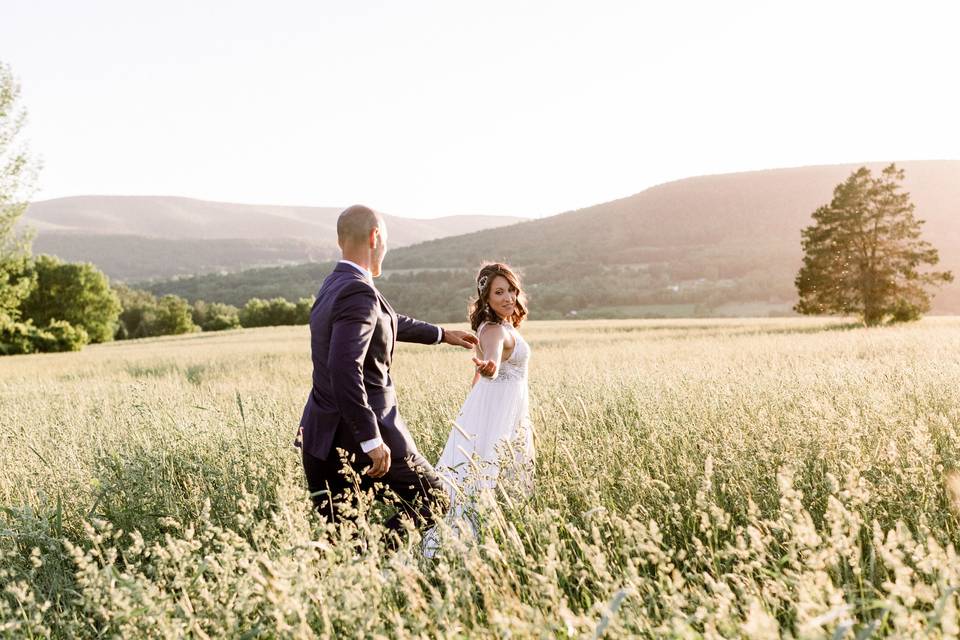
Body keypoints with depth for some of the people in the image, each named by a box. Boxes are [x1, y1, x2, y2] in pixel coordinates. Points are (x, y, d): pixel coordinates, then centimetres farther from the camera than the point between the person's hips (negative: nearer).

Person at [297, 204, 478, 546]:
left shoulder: (333, 285, 12)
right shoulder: (359, 293, -18)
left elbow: (388, 322, 29)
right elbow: (344, 369, -28)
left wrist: (442, 334, 40)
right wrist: (371, 441, -26)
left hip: (322, 434, 8)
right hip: (358, 435, -8)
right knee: (433, 496, 10)